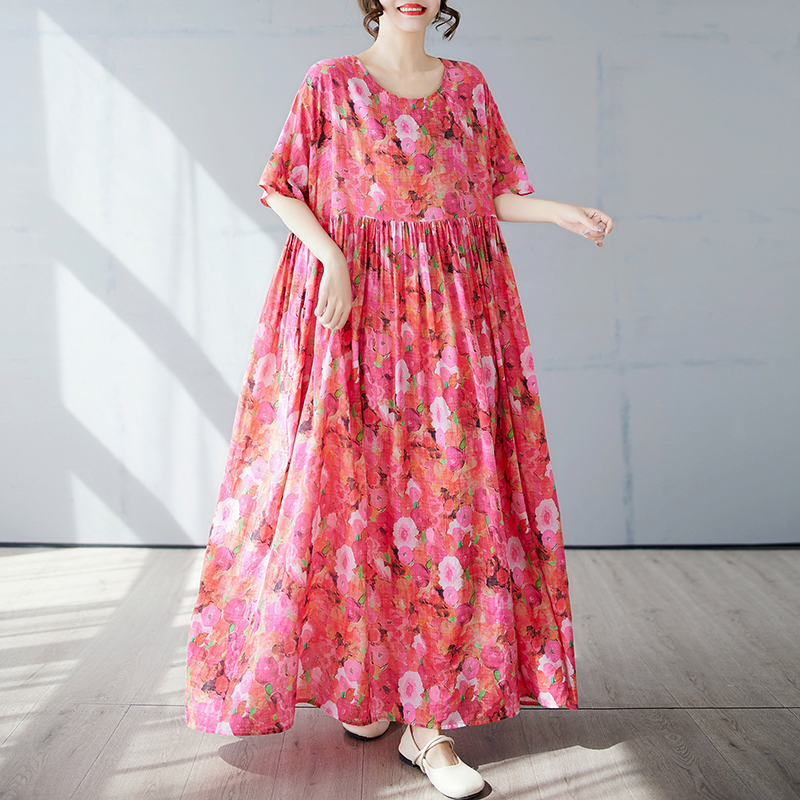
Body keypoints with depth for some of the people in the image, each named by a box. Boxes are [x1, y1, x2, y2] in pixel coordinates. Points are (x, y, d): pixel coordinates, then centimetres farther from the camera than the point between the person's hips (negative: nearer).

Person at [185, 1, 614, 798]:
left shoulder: (467, 86, 15)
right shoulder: (331, 83, 6)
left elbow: (495, 195, 13)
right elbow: (282, 188, 4)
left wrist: (564, 211, -5)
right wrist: (331, 256, -13)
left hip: (452, 314, 3)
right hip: (353, 313, -2)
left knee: (451, 493, -4)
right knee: (356, 487, -2)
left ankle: (429, 722, 2)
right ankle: (359, 680, 21)